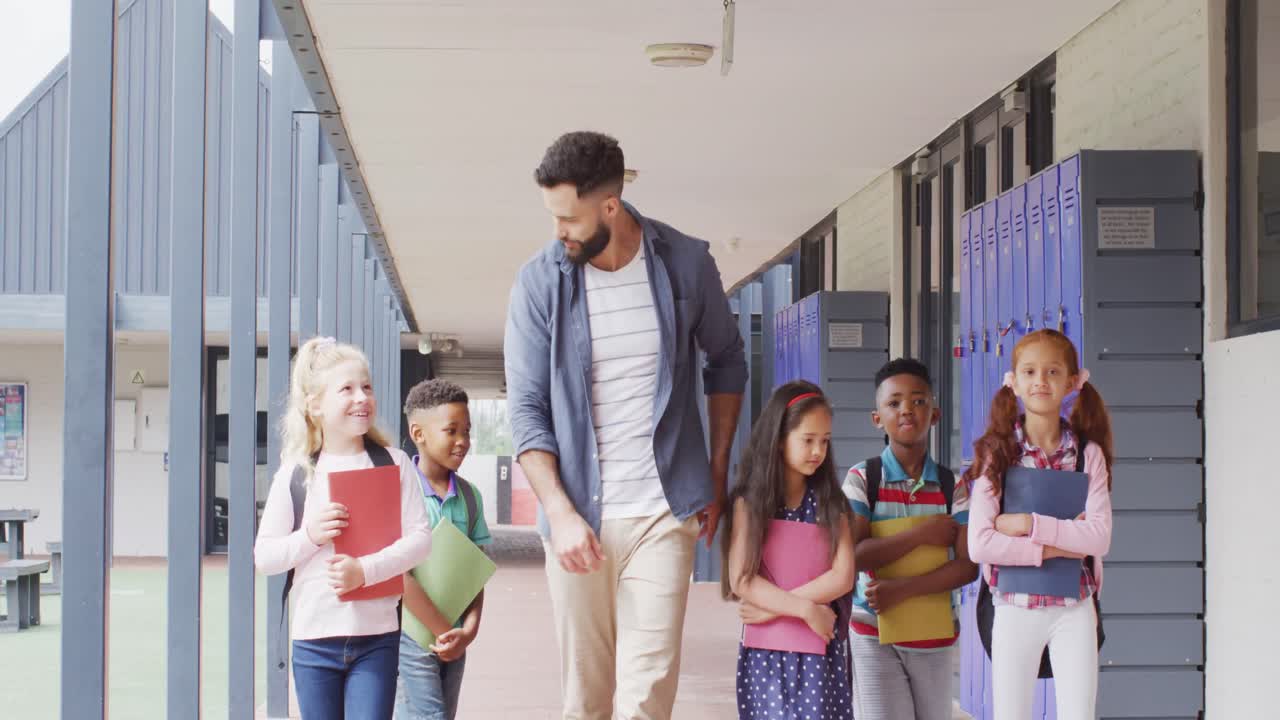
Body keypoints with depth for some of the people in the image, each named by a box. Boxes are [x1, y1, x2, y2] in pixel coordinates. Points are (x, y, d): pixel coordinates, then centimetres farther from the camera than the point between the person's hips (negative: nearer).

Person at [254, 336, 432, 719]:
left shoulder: (394, 463, 1)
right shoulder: (295, 472, 1)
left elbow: (419, 537, -4)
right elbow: (263, 556, 2)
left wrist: (365, 569, -17)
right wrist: (310, 536, -15)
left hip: (377, 635, -1)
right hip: (314, 638, 1)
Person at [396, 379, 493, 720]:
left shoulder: (469, 496, 8)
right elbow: (398, 575, -15)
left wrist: (469, 630, -6)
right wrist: (443, 631, -13)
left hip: (453, 641, 6)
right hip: (411, 635, -6)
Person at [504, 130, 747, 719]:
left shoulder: (687, 265, 0)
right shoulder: (539, 282, -2)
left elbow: (726, 363, 15)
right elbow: (526, 407, -2)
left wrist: (718, 473, 11)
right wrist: (560, 512, -12)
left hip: (662, 512, 0)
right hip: (577, 515, 1)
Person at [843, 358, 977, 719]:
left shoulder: (952, 486, 0)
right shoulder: (862, 480, -5)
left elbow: (968, 566, -8)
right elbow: (851, 555, -16)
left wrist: (902, 589, -19)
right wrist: (922, 534, -17)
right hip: (874, 636, -2)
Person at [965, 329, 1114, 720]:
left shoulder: (1088, 453, -1)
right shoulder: (997, 453, -4)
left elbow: (1100, 538, -12)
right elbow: (979, 544, -13)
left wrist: (1029, 524, -17)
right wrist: (1056, 546, -15)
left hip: (1074, 609, 1)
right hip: (1015, 607, 0)